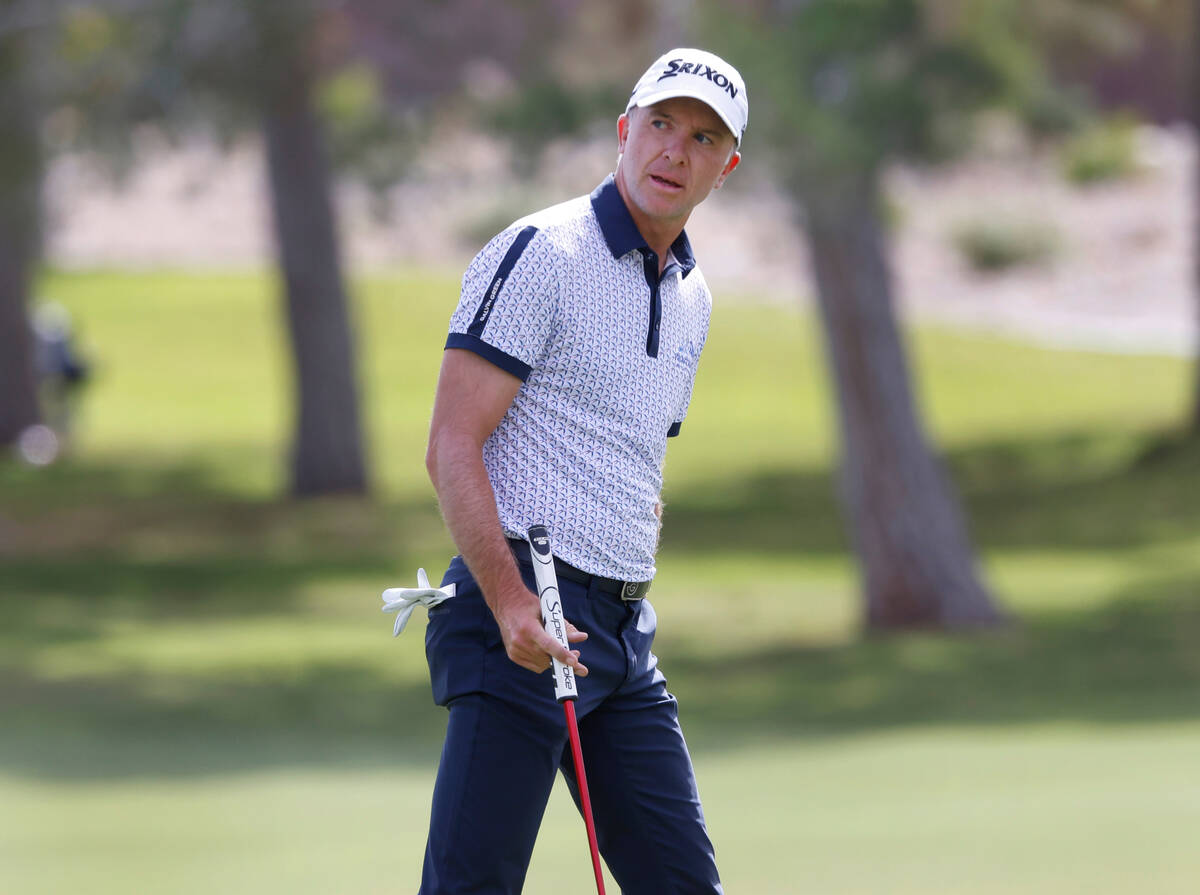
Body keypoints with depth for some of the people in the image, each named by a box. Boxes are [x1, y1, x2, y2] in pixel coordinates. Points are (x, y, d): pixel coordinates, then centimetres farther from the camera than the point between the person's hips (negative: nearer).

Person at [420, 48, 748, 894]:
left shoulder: (692, 297, 18)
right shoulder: (540, 254, -7)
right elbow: (452, 449, -13)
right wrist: (509, 599, -23)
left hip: (624, 633, 8)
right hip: (525, 617, -8)